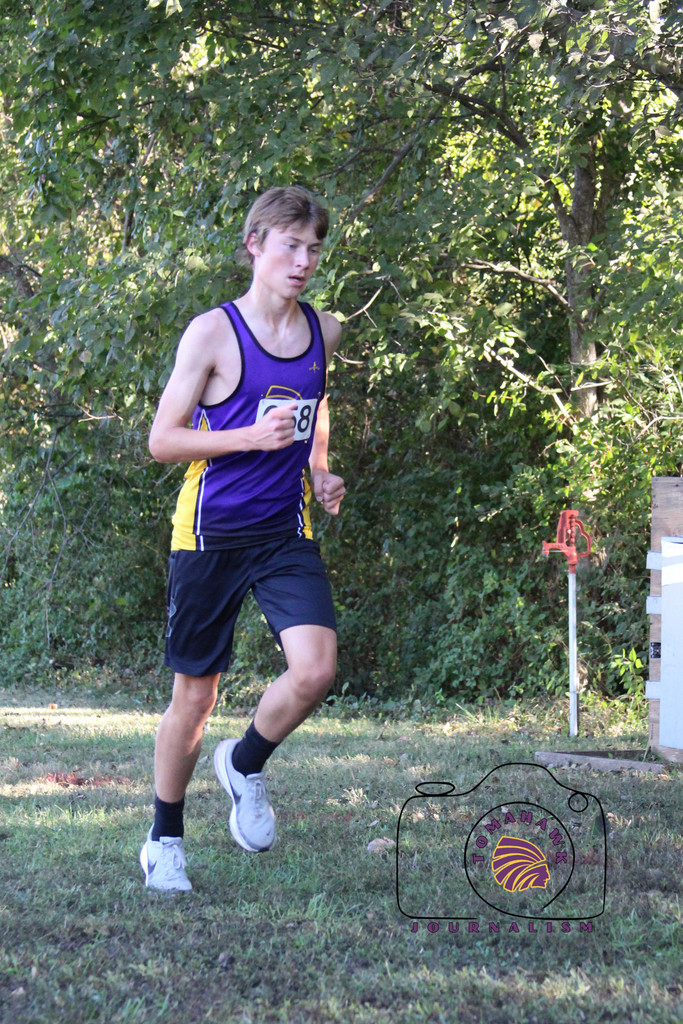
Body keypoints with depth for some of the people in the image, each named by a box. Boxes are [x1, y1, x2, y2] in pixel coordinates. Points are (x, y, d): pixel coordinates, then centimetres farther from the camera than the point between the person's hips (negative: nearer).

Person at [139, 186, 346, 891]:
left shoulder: (324, 332, 6)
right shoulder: (212, 333, -9)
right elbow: (161, 440, -8)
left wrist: (320, 472, 9)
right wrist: (252, 437, -21)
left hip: (286, 532, 4)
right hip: (210, 534, -4)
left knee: (315, 669, -17)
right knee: (195, 693, 5)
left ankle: (245, 765, 13)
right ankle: (165, 838, 24)